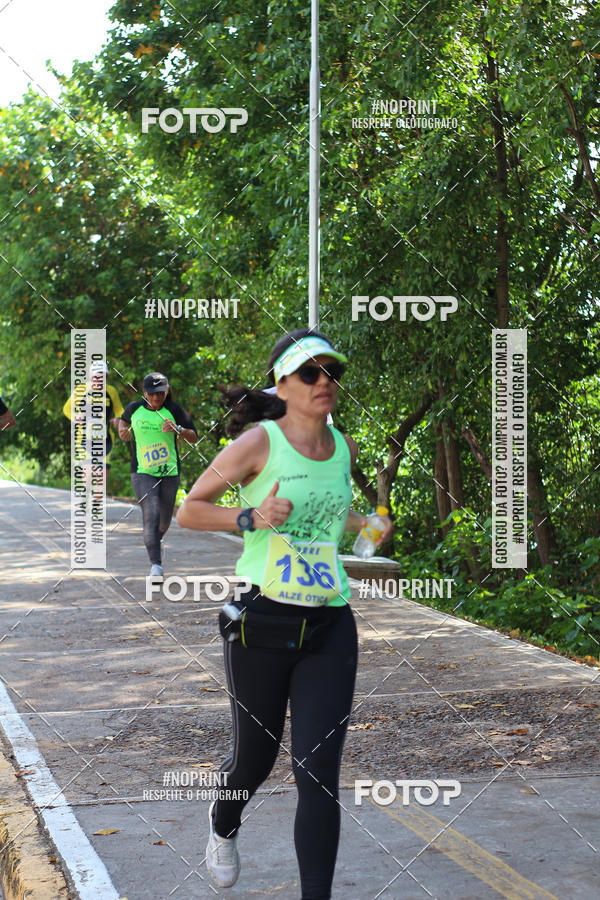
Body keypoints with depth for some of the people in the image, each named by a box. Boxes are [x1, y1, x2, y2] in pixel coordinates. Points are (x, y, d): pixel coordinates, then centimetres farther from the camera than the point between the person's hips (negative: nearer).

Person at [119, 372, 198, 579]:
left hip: (169, 473, 1)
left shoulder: (174, 410, -3)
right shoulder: (134, 408, 1)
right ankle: (156, 564, -22)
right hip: (142, 473, -1)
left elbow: (194, 438, -3)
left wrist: (177, 429, -21)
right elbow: (124, 420, 25)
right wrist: (123, 430, 4)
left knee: (165, 519, 13)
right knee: (151, 515, -19)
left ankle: (155, 541, 48)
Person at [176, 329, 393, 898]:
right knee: (256, 757, 14)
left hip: (330, 626, 3)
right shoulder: (259, 442, -9)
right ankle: (223, 825, 49)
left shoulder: (344, 448, 8)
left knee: (318, 772, -5)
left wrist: (365, 525, 10)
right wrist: (251, 518, -19)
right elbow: (189, 510, -4)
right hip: (262, 619, -3)